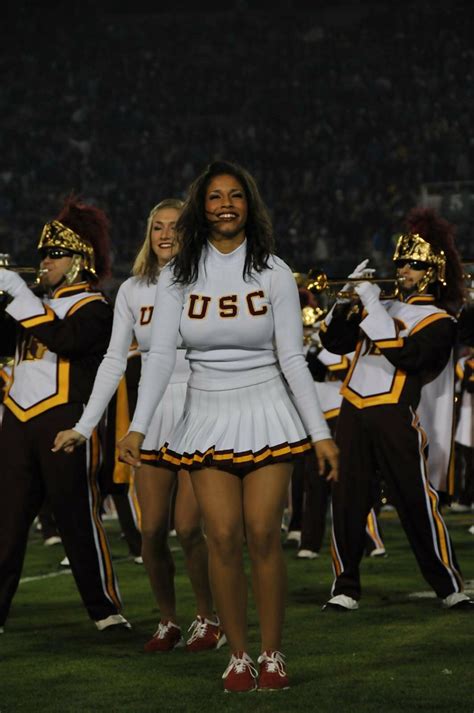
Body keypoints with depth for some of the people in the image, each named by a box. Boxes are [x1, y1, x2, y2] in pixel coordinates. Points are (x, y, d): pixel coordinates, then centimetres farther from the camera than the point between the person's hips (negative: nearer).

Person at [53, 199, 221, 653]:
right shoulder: (132, 291, 7)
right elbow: (114, 361, 4)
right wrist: (84, 426, -2)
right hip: (152, 418, 3)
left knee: (187, 527, -9)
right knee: (152, 531, 1)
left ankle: (208, 619, 10)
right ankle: (168, 622, 19)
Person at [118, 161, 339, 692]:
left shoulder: (273, 273, -2)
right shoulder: (179, 274, 1)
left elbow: (292, 358, -2)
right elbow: (160, 354, -5)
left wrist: (320, 432, -6)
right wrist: (137, 426, -15)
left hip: (266, 411, -1)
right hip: (207, 414, 1)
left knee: (263, 533, -6)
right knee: (223, 537, -5)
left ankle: (271, 654, 5)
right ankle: (238, 656, 5)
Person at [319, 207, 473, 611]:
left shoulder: (439, 320, 0)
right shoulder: (381, 308, 18)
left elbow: (406, 354, -17)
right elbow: (334, 341, 16)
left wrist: (371, 306, -15)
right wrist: (348, 298, 2)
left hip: (395, 415, -5)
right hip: (353, 411, 5)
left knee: (417, 503, -4)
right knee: (347, 503, 3)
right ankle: (346, 589, 9)